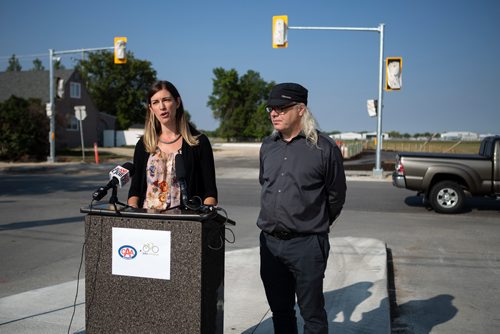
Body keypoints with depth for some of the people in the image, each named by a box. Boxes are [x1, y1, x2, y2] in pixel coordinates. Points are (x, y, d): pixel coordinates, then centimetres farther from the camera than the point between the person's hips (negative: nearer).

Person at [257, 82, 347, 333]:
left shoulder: (324, 148, -9)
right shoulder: (267, 146, 7)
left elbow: (336, 195, 0)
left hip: (307, 244, -5)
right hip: (269, 242, 5)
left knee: (312, 313, 5)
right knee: (280, 310, 17)